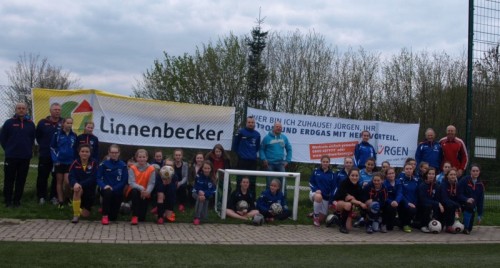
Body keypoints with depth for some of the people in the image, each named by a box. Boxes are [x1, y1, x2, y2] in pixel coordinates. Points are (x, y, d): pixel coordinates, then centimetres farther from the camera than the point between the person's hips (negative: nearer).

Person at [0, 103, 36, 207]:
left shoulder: (30, 124, 5)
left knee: (21, 180, 6)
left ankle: (17, 200, 15)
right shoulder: (9, 122, -1)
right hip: (11, 157, -2)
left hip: (25, 157, 2)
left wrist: (28, 149, 9)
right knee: (9, 180, 2)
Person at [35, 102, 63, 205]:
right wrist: (42, 145, 9)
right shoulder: (43, 123, 1)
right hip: (44, 155, 0)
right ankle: (41, 196, 13)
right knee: (42, 176, 4)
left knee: (57, 177, 6)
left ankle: (54, 196, 15)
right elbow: (37, 136, 12)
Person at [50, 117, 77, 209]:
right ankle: (61, 202, 13)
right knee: (59, 182, 6)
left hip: (70, 162, 1)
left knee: (67, 181, -9)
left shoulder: (74, 136, 3)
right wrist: (55, 160, -7)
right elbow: (52, 148, 0)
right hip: (59, 162, -1)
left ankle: (67, 197, 16)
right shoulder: (57, 134, -4)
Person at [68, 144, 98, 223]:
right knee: (77, 190, -38)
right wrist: (75, 184, -40)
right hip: (79, 187, 0)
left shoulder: (94, 163, -13)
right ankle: (76, 215, -19)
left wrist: (81, 184, -33)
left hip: (90, 190, 0)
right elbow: (71, 177, -18)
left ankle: (86, 209, 47)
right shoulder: (75, 163, -8)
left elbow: (93, 178, -21)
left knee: (85, 214, 5)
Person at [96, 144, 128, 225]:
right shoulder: (104, 164, -2)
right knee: (107, 192, -39)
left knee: (113, 217, 3)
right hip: (106, 189, -1)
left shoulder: (123, 165, -3)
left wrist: (113, 188, -18)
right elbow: (98, 178, -4)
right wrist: (104, 186, -24)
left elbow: (124, 181, -6)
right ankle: (105, 216, -25)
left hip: (117, 191, 1)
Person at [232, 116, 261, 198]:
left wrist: (253, 153, 12)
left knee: (252, 181, 9)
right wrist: (238, 153, 5)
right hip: (242, 160, -4)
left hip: (253, 161, 4)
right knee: (240, 180, 1)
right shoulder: (241, 132, -7)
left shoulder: (257, 134, 6)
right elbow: (235, 144, -1)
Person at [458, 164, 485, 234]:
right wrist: (467, 199, -30)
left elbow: (481, 200, 7)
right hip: (463, 203, -4)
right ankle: (465, 228, -21)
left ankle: (469, 228, 12)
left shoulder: (480, 184, 6)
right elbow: (459, 194, -10)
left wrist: (480, 215, 4)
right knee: (470, 206, -33)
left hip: (473, 204, 4)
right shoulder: (464, 180, -9)